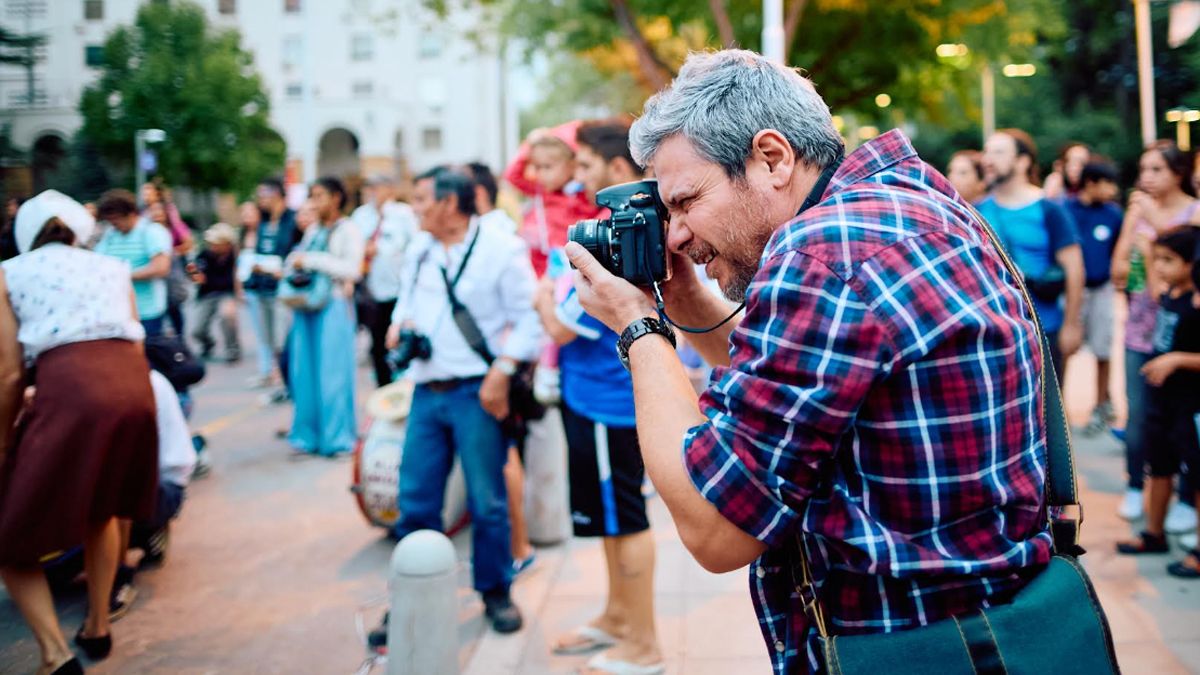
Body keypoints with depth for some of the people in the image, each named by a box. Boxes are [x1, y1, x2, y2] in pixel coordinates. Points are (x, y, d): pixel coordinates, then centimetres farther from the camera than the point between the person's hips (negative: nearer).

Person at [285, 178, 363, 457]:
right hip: (307, 305, 6)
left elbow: (352, 269, -12)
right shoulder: (312, 230, 17)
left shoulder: (348, 230, -2)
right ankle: (308, 435, 11)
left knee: (332, 373, -4)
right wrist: (294, 263, 0)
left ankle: (338, 437, 3)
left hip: (333, 305, -6)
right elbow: (295, 261, 23)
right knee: (305, 371, 4)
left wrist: (311, 260, -12)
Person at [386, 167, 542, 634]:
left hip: (476, 392, -5)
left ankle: (496, 592, 19)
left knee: (487, 502, 2)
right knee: (414, 502, 7)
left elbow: (528, 317, -9)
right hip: (426, 391, 6)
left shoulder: (502, 249, -6)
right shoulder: (418, 251, 13)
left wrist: (502, 372, -17)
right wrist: (398, 325, 6)